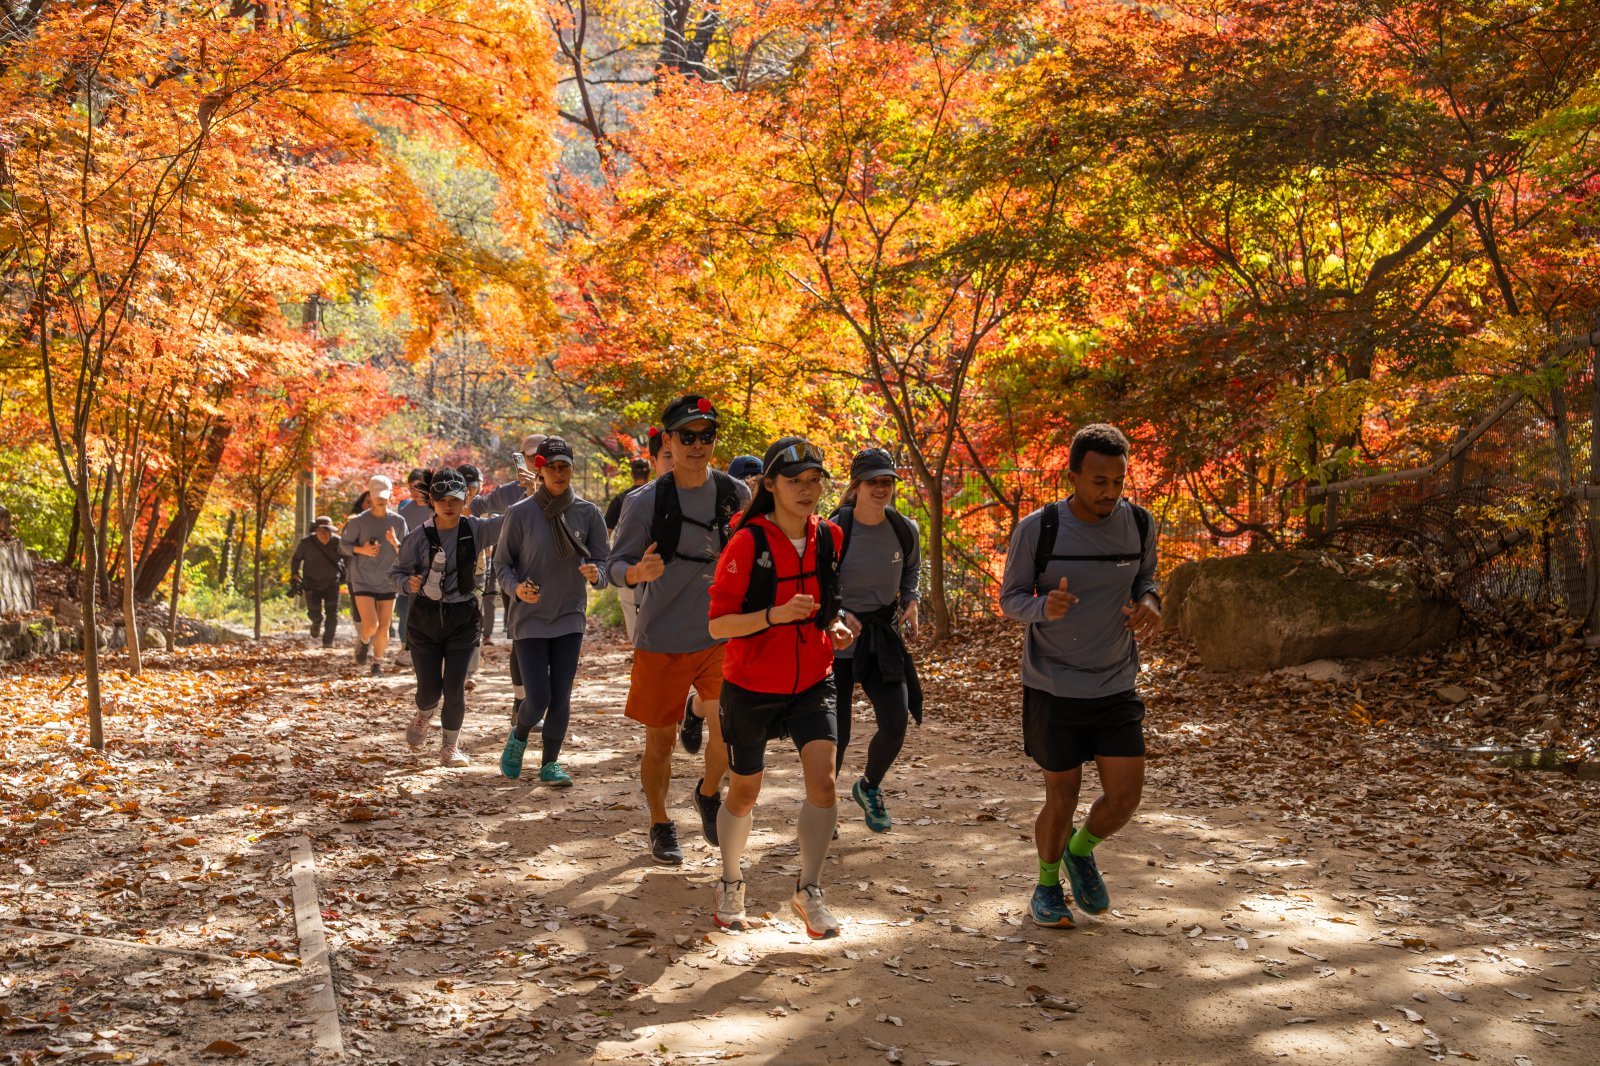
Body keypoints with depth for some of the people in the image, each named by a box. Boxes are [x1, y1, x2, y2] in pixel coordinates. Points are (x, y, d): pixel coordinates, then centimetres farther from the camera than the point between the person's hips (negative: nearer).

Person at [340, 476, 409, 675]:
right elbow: (344, 543, 3)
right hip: (363, 582, -2)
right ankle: (364, 640, 21)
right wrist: (361, 550, -16)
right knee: (371, 626, -15)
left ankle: (377, 663, 27)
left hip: (388, 583, 2)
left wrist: (395, 543, -20)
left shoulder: (398, 522, -2)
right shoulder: (359, 521, -8)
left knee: (384, 629, 5)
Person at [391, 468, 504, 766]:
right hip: (425, 618, 0)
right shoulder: (419, 536, -9)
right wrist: (409, 583, -22)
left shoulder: (475, 529, -6)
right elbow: (396, 572, 0)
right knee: (429, 689, 4)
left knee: (455, 688, -6)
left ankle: (450, 747, 15)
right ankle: (423, 716, 41)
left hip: (463, 618, 0)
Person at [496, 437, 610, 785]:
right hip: (530, 619, -2)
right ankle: (518, 737, 27)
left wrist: (595, 574, -24)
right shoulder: (520, 514, -6)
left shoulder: (588, 513, -1)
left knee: (561, 697, 2)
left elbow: (604, 564, -1)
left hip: (570, 618, 2)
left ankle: (550, 762, 19)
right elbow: (502, 564, 1)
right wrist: (516, 588, -19)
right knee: (538, 698, -5)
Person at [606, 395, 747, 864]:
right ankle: (661, 826, 28)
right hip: (662, 640, -2)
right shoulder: (645, 502, -8)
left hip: (722, 636, 2)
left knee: (729, 728, -8)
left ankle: (709, 793, 22)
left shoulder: (736, 494, 2)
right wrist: (637, 571, -27)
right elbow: (615, 564, -5)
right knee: (660, 740, 7)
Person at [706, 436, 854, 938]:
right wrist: (775, 615, -30)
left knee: (822, 781, -14)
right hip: (751, 687, -3)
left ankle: (809, 889, 4)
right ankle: (731, 884, 36)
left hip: (812, 684, 3)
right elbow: (718, 623, -17)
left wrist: (835, 626, -3)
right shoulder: (746, 544, -16)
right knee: (743, 792, 12)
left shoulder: (830, 538, -1)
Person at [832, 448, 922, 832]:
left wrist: (910, 603, 2)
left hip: (883, 639, 4)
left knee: (895, 725, -5)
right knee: (836, 735, -2)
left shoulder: (905, 530, -2)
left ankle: (869, 788, 26)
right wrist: (838, 615, -24)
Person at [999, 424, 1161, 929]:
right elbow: (1010, 598, -4)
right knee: (1062, 795, 5)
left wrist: (1149, 603, -9)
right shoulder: (1037, 529, -13)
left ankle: (1081, 850, 30)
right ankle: (1047, 884, 33)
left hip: (1116, 688, 3)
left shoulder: (1138, 524, -3)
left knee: (1125, 795, -3)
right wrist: (1044, 608, -27)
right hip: (1052, 688, -3)